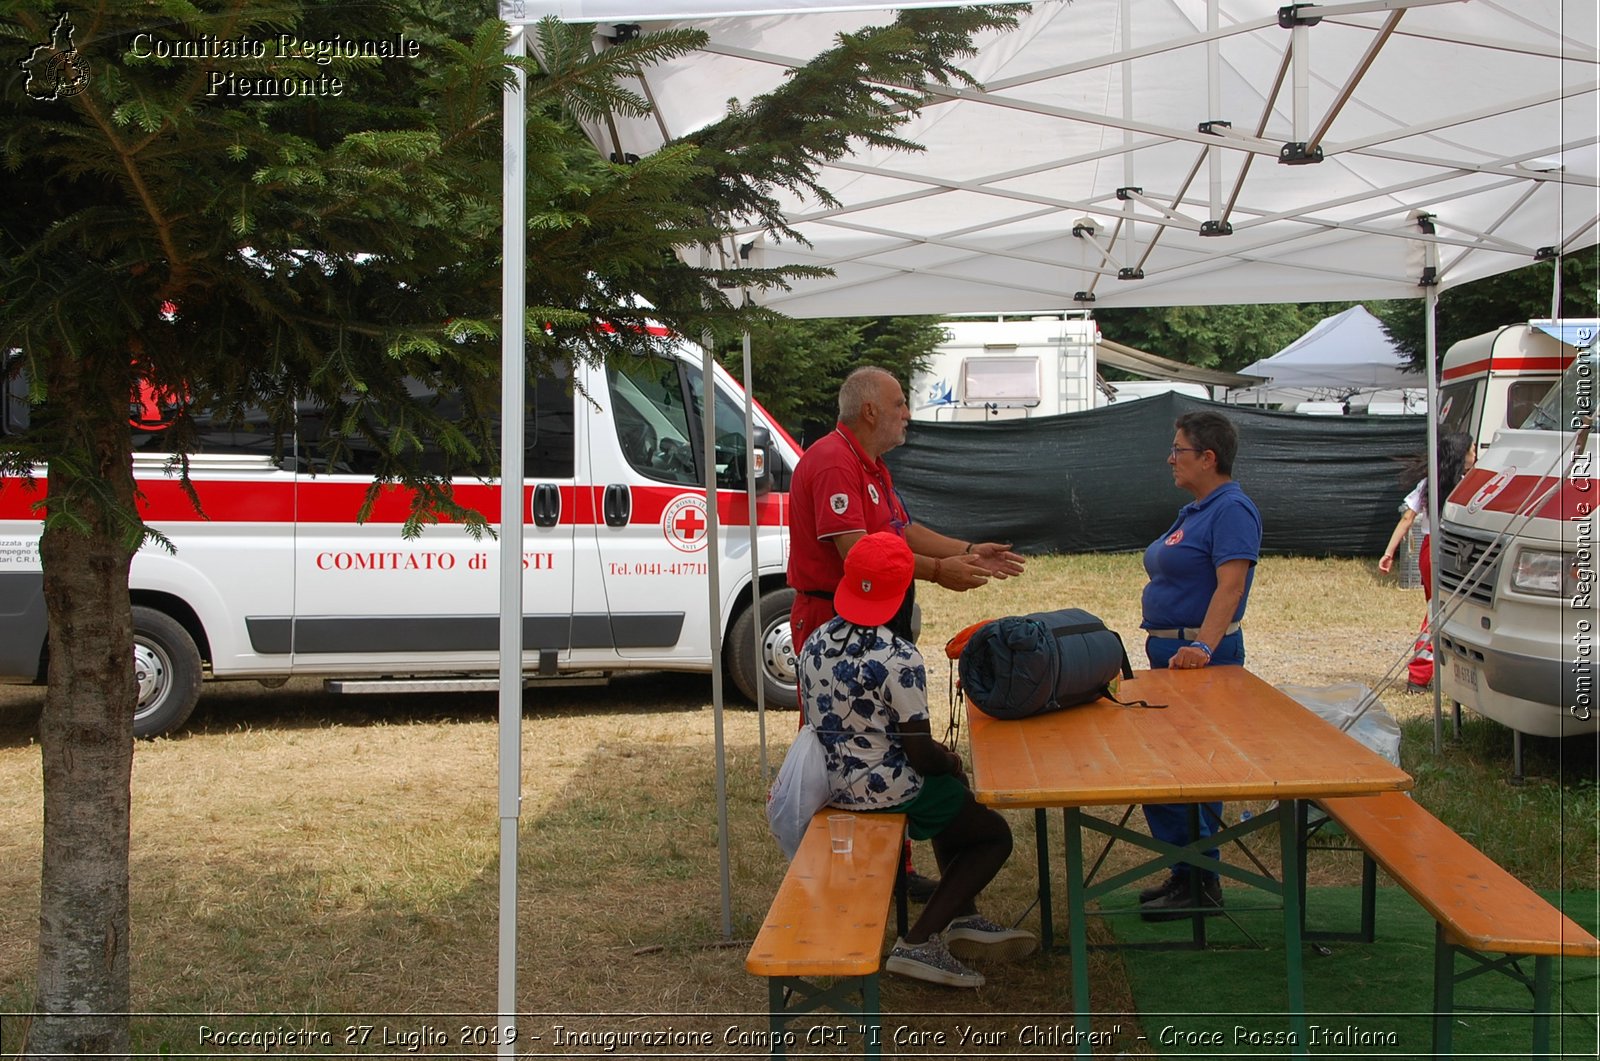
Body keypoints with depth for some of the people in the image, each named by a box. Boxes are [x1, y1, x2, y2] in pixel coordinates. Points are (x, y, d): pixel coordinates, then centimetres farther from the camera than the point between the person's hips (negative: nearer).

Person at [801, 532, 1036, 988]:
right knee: (995, 834, 11)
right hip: (882, 789, -8)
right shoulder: (899, 658, -24)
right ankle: (917, 942, -1)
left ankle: (963, 918, 26)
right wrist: (952, 762, 3)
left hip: (830, 782, 8)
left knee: (953, 797, 33)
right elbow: (921, 754, -22)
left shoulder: (814, 645, -1)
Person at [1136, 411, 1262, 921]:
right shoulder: (1194, 511, 18)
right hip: (1169, 653, 11)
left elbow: (1230, 584, -24)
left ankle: (1198, 883, -1)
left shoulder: (1232, 511, -14)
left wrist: (1202, 645, -35)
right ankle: (1187, 874, 20)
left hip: (1201, 659, -11)